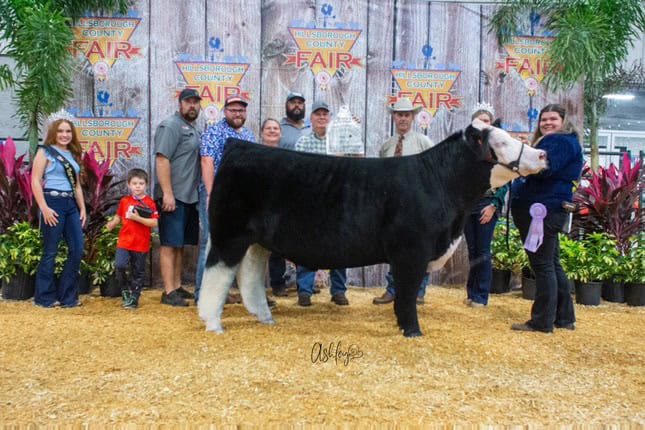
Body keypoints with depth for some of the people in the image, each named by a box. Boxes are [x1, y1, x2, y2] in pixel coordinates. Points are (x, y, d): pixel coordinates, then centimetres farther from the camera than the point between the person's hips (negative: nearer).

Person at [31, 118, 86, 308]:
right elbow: (35, 181, -8)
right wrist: (44, 208, -16)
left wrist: (83, 208, 12)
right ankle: (45, 297, 11)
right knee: (50, 252, -1)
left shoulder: (73, 155, 18)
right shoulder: (45, 152, 0)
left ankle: (67, 296, 13)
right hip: (53, 203, -6)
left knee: (77, 250, 2)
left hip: (71, 205, 6)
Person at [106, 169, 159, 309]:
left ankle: (134, 298, 21)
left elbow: (154, 223, -11)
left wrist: (138, 218, -20)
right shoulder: (124, 201, 7)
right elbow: (118, 216, 19)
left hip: (141, 244, -1)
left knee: (138, 273, 7)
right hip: (124, 241, 2)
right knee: (119, 266, -18)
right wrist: (112, 224, 0)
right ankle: (125, 289, 7)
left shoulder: (149, 203, -4)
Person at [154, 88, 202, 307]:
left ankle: (177, 286, 19)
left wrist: (201, 192, 17)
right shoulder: (171, 125, -7)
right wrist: (167, 193, -22)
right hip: (173, 196, -9)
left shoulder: (194, 129, 19)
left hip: (189, 196, 9)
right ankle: (169, 292, -4)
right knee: (170, 244, -6)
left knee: (181, 244, 12)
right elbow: (162, 159, -16)